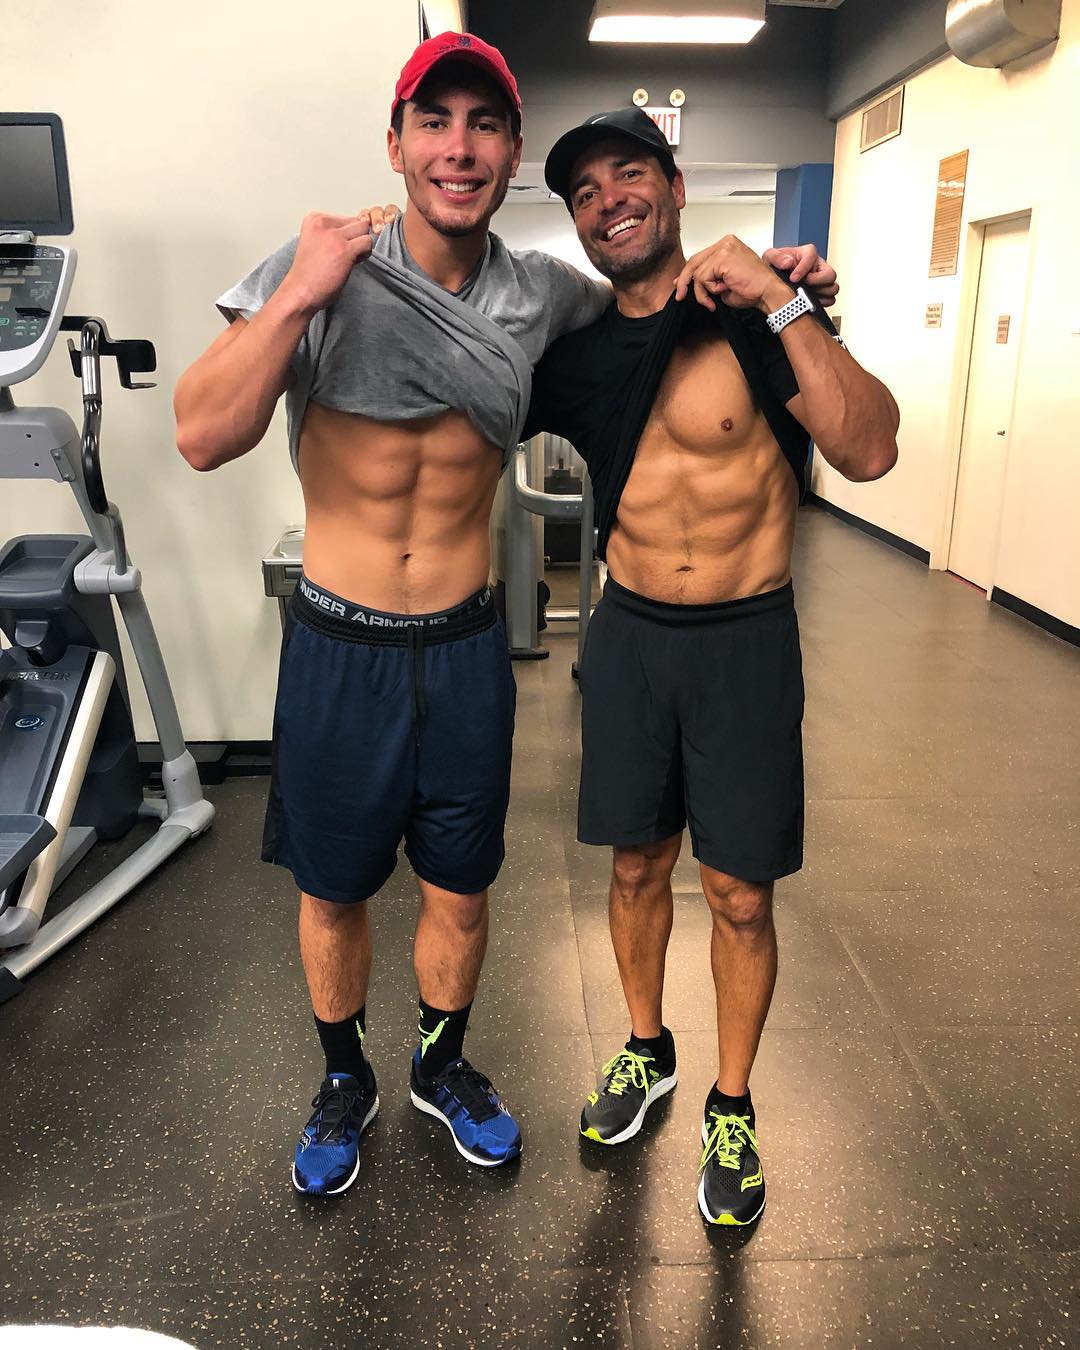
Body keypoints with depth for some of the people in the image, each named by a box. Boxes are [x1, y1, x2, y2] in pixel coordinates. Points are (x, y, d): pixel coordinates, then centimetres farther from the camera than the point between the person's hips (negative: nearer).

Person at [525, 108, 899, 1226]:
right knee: (637, 865, 16)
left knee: (739, 895, 6)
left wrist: (780, 300, -25)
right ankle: (647, 1051, 41)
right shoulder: (575, 354, 1)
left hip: (746, 643, -3)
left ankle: (731, 1111, 29)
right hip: (630, 637, 3)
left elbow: (868, 451, -21)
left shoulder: (760, 316, -9)